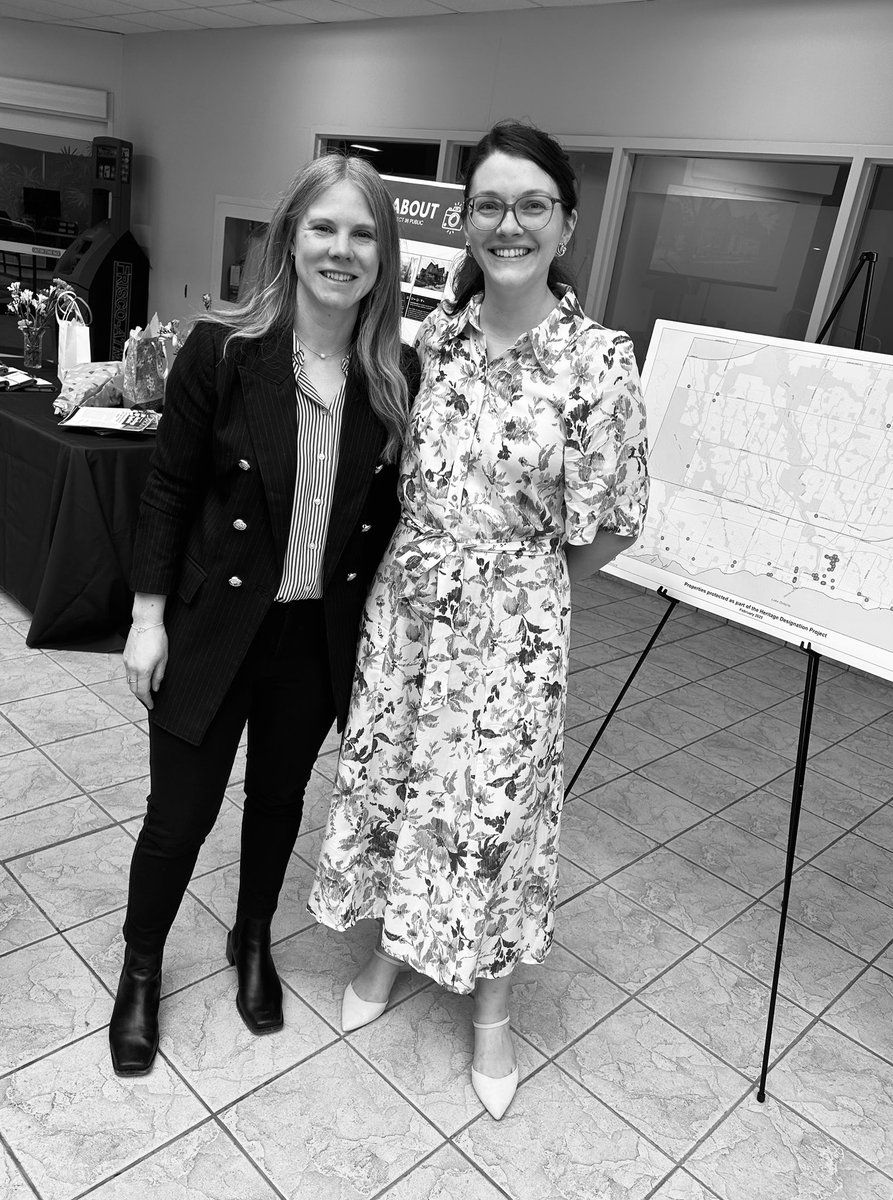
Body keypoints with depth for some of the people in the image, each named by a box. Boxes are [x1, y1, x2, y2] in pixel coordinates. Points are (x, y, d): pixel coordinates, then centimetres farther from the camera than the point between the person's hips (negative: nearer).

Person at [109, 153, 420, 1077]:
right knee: (179, 816, 10)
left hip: (323, 636, 3)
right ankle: (140, 970, 40)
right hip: (214, 628, -2)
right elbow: (169, 489, -6)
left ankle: (253, 941, 48)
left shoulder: (399, 376, -5)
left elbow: (391, 508, 3)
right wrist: (149, 616, -6)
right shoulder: (223, 351, -13)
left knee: (279, 796, 21)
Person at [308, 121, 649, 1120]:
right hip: (403, 600, 5)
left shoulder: (598, 361, -14)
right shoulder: (433, 335, 0)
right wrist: (424, 566, 8)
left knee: (489, 805, 8)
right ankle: (390, 946, 45)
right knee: (386, 777, 17)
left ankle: (492, 1010, 35)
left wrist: (521, 584, 3)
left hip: (509, 622, -4)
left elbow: (610, 525, -7)